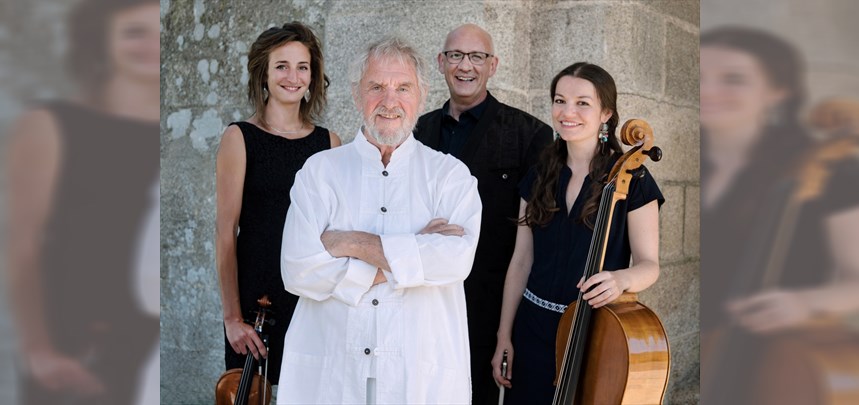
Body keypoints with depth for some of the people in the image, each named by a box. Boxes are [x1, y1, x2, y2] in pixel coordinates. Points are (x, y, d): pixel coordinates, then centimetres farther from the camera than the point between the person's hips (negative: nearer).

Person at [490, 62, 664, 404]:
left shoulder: (631, 181, -7)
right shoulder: (539, 178, 5)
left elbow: (648, 265, -5)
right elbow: (521, 261, 7)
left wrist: (621, 279, -28)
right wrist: (504, 337, 5)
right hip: (534, 331, 4)